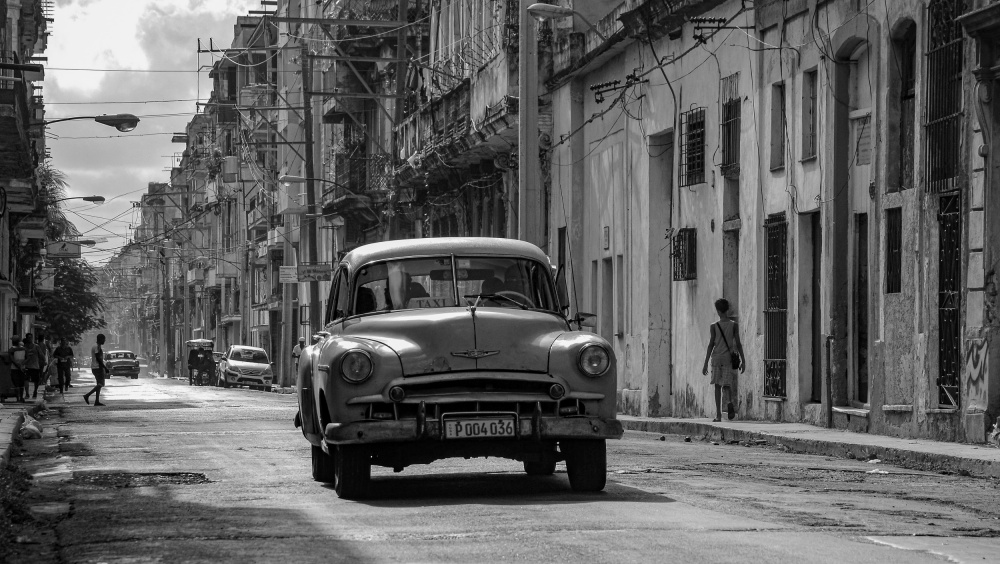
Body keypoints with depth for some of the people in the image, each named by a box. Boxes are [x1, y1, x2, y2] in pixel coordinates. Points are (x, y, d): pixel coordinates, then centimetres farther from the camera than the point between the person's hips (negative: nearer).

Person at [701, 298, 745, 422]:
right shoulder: (733, 325, 0)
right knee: (727, 385, 9)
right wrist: (743, 361, 4)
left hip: (716, 358, -1)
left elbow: (711, 345, -5)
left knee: (718, 386, 7)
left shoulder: (714, 326, -3)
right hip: (729, 358, 1)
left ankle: (718, 415, 2)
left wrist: (705, 364, -2)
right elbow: (738, 344, -1)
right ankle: (729, 402, -24)